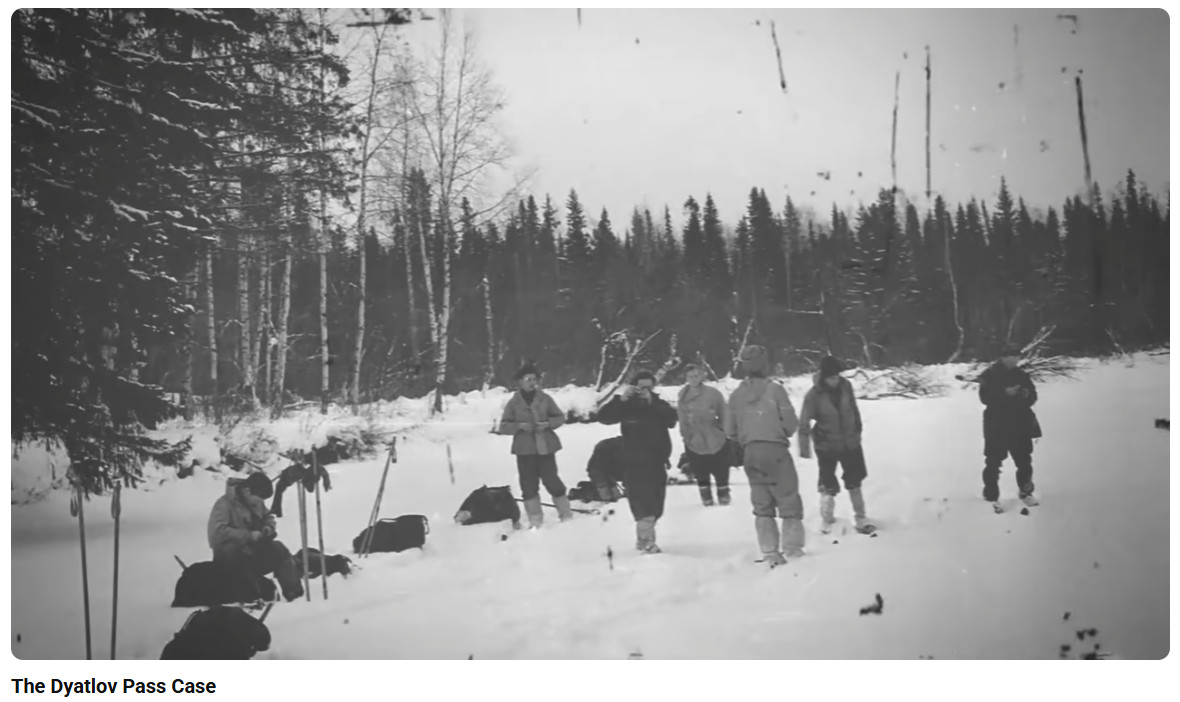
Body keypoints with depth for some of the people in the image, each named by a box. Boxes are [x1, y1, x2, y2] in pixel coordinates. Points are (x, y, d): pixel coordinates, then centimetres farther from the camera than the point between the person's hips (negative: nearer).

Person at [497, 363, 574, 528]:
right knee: (529, 484, 0)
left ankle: (566, 514, 15)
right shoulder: (513, 403, 1)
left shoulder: (545, 398, 2)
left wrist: (548, 423, -11)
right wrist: (519, 425, -14)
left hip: (546, 447, 0)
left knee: (551, 480, -1)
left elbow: (560, 417, 8)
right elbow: (503, 427, 2)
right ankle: (535, 520, 11)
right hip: (525, 450, 0)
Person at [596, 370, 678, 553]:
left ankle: (643, 538, 29)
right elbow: (602, 417, -14)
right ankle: (647, 541, -12)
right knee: (642, 505, -15)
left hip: (657, 464, 3)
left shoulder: (660, 405, 2)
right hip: (633, 464, -3)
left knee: (655, 507, 11)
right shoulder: (627, 407, -2)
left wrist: (652, 402, -25)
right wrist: (621, 399, -24)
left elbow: (672, 419, -17)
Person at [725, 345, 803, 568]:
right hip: (776, 450, -4)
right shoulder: (775, 390, -11)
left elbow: (729, 430, 4)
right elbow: (791, 423, -9)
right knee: (789, 501, 8)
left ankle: (770, 553, 11)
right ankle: (793, 549, 8)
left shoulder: (736, 395, 0)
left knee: (761, 505, 13)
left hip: (750, 453, 4)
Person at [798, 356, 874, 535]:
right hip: (826, 445, -4)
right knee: (828, 486, 2)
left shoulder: (846, 385, -9)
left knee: (854, 481, 14)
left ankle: (861, 520, 26)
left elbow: (853, 407, 6)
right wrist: (804, 447, -21)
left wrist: (858, 429, 16)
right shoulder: (814, 395, -20)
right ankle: (827, 523, 16)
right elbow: (804, 422, -18)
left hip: (850, 442, 4)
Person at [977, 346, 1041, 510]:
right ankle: (992, 497, 7)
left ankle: (1025, 492, 29)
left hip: (1020, 425, 5)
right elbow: (985, 397, -17)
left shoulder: (1021, 374, 8)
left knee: (1024, 460, 12)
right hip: (996, 427, -5)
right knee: (993, 462, -3)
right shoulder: (989, 375, -8)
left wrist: (1027, 395, -12)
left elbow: (1032, 396, 11)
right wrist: (1005, 393, -27)